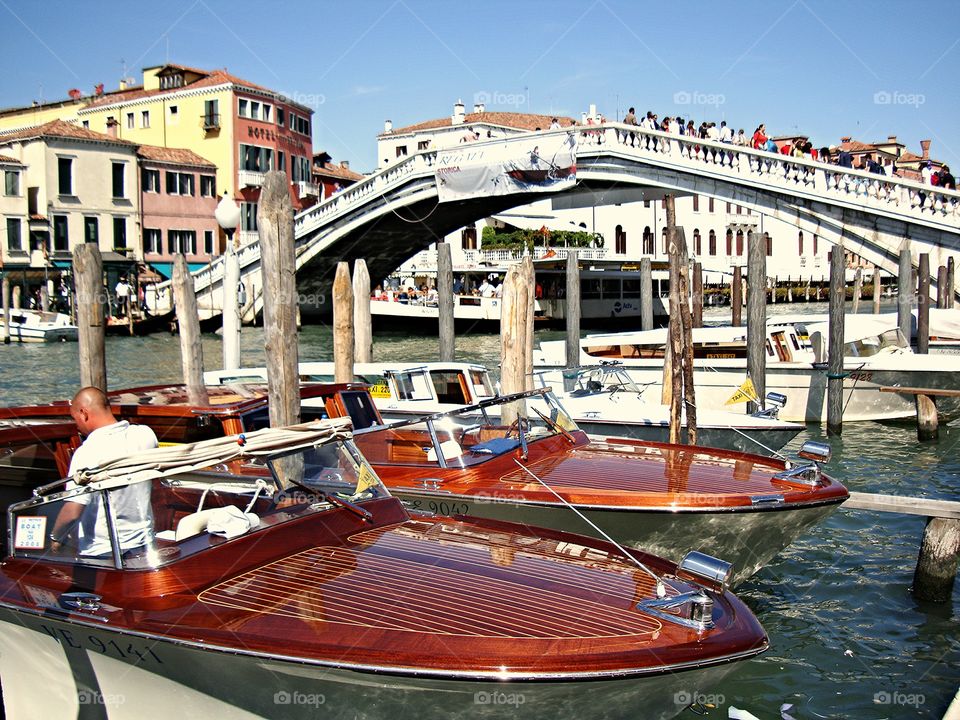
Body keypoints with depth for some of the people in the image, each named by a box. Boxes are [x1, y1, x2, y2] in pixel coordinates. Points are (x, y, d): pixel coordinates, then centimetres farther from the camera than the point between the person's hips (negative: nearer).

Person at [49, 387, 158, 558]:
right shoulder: (146, 434, -6)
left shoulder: (87, 453, -22)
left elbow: (72, 513, -23)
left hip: (101, 552, -5)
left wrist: (55, 538, -6)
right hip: (143, 544, 5)